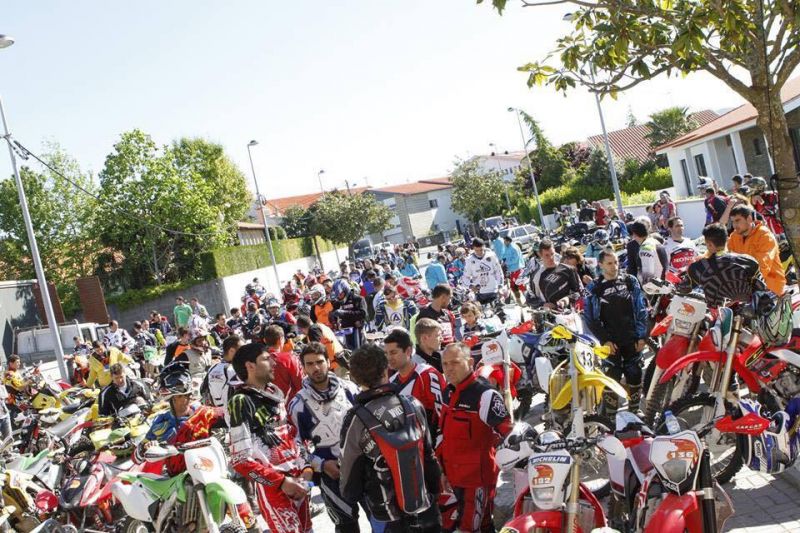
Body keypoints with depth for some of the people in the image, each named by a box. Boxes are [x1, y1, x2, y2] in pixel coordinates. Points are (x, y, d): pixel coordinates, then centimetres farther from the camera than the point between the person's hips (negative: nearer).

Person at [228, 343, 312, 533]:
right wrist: (280, 482, -19)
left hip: (298, 480, 8)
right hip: (273, 487, -8)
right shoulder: (241, 402, -15)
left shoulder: (276, 392, 9)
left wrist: (306, 466, 3)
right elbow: (241, 460, -19)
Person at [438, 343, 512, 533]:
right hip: (454, 475, 8)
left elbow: (509, 434, -20)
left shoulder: (485, 395, -21)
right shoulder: (448, 392, 7)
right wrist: (440, 456, 23)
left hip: (478, 476, -8)